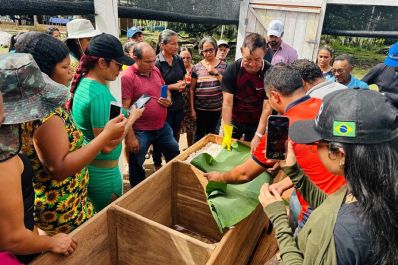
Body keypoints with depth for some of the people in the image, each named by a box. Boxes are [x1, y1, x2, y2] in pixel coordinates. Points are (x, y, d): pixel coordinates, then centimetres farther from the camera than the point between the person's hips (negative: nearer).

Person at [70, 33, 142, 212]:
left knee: (98, 216, 26)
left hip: (86, 164, 9)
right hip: (102, 171, -9)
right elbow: (107, 145, -27)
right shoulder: (99, 93, -26)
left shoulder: (83, 82, 2)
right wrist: (132, 118, -16)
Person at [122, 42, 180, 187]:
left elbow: (166, 89, 19)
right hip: (140, 132, -7)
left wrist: (169, 99, -4)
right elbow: (124, 110, -20)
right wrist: (130, 136, -20)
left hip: (162, 127, 8)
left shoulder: (156, 70, 4)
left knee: (176, 157, 22)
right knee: (136, 169, 10)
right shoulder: (127, 77, -18)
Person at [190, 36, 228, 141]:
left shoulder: (223, 65, 0)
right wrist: (192, 108, -2)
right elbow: (192, 89, 1)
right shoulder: (197, 67, -2)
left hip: (216, 107, 1)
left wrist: (216, 73, -14)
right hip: (200, 108, -1)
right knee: (200, 133, 12)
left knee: (211, 132, 15)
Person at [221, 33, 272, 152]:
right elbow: (227, 103, -18)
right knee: (227, 150, 13)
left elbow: (267, 107, -19)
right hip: (234, 120, 1)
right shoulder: (232, 70, -17)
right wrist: (227, 134, -23)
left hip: (257, 123, -1)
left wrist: (258, 136, -25)